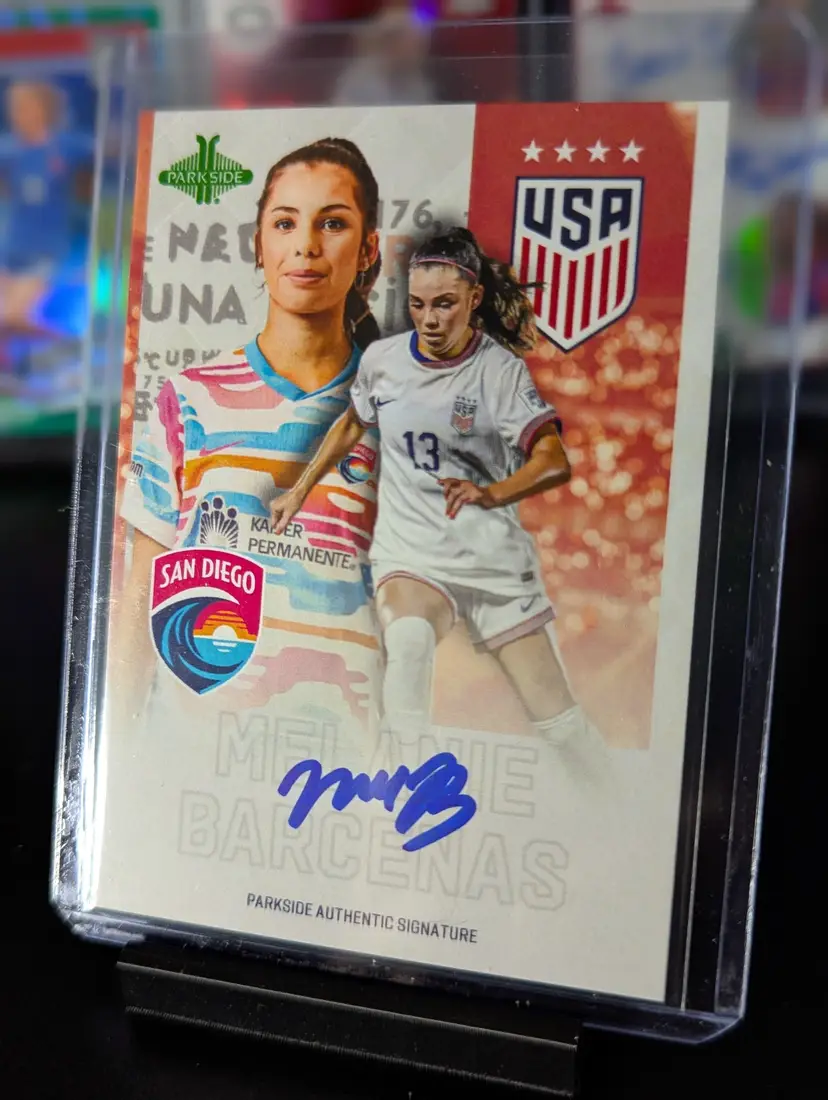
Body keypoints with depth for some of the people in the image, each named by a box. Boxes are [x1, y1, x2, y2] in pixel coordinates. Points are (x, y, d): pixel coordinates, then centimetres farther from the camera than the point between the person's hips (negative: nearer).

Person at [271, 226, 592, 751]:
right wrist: (300, 491, 25)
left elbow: (555, 463, -19)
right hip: (410, 550, 1)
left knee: (559, 719, -3)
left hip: (493, 554, -1)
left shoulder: (501, 369, -7)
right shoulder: (382, 358, 2)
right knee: (409, 636, -37)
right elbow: (351, 425, 22)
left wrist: (490, 495, -37)